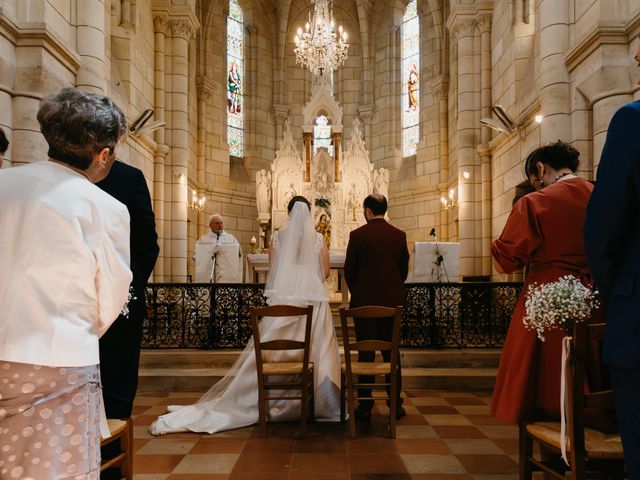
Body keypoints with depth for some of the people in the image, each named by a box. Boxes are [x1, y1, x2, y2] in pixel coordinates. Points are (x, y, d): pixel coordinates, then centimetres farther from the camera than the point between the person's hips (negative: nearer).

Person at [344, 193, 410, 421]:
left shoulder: (357, 235, -8)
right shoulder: (399, 235, 1)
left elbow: (348, 270, -3)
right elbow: (404, 268, 7)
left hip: (364, 301, -2)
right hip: (392, 301, 3)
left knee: (365, 353, 4)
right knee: (391, 352, 11)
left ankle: (365, 406, 8)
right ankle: (395, 404, 16)